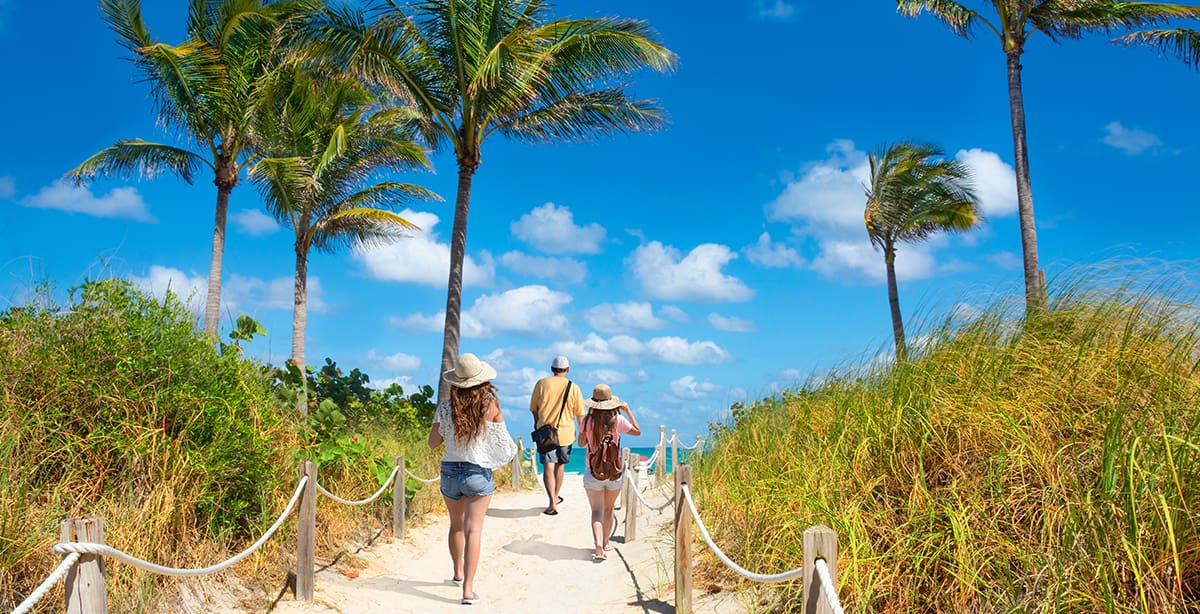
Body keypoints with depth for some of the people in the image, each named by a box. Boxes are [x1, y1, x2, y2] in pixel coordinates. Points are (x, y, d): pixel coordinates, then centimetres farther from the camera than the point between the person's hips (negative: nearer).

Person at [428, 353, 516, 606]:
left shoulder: (446, 407, -8)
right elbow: (502, 440, 0)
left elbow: (433, 442, 0)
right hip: (479, 473, -3)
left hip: (450, 471, 3)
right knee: (473, 530, -1)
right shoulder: (491, 405, -12)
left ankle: (458, 573, 42)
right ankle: (468, 589, -7)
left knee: (456, 525, 22)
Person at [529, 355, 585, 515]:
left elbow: (533, 408, 6)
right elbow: (580, 413, 3)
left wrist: (537, 423, 25)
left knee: (548, 467, -5)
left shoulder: (541, 383, -3)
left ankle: (552, 502, -19)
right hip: (565, 432, 1)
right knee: (560, 465, 18)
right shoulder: (573, 388, -3)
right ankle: (556, 497, 33)